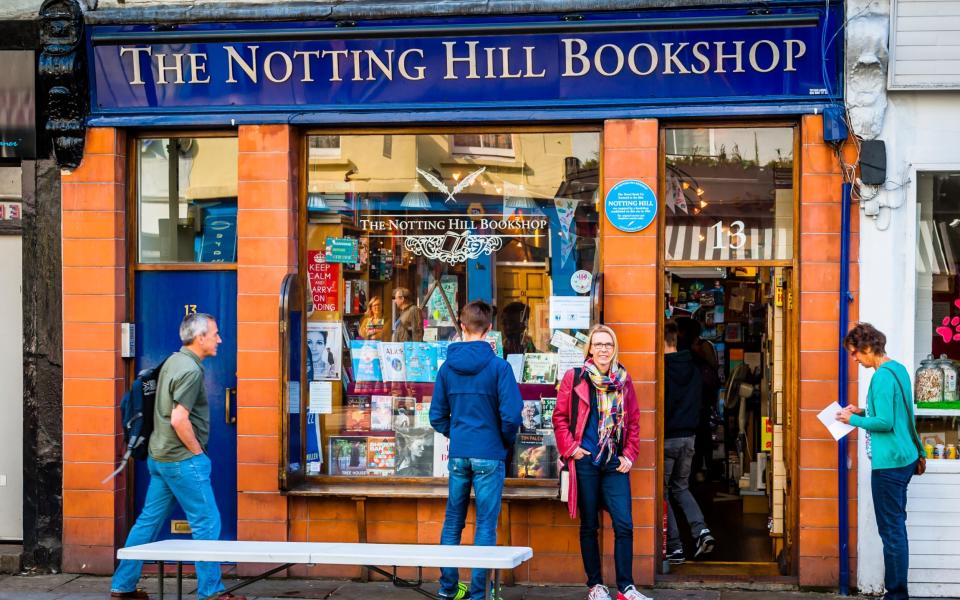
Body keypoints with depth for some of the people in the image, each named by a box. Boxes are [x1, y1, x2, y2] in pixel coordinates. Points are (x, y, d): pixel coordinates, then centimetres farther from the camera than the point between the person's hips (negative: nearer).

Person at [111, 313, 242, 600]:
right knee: (207, 523, -2)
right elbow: (179, 420, -24)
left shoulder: (173, 361, 13)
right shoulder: (190, 370, -17)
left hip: (160, 456, 10)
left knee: (149, 521, 13)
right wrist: (198, 452, -12)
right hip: (182, 459, -10)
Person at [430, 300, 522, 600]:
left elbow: (437, 416, 6)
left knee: (453, 521, 15)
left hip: (458, 454, 4)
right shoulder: (498, 366, -10)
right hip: (489, 455, -4)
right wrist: (507, 441, 4)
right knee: (486, 525, 1)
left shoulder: (447, 367, 3)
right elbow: (511, 415, -14)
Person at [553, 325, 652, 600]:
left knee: (624, 525, -4)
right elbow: (560, 417, 1)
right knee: (589, 526, 6)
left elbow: (633, 421, 11)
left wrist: (630, 454, 3)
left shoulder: (623, 380, 8)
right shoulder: (574, 378, -1)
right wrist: (570, 448, -8)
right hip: (585, 461, -2)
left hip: (615, 463, 2)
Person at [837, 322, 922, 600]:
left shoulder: (882, 377, -18)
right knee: (897, 526, 16)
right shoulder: (898, 369, 12)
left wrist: (853, 420, -9)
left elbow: (885, 422, -22)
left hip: (889, 463, -10)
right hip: (905, 458, 10)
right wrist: (862, 412, 12)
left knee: (891, 530, -4)